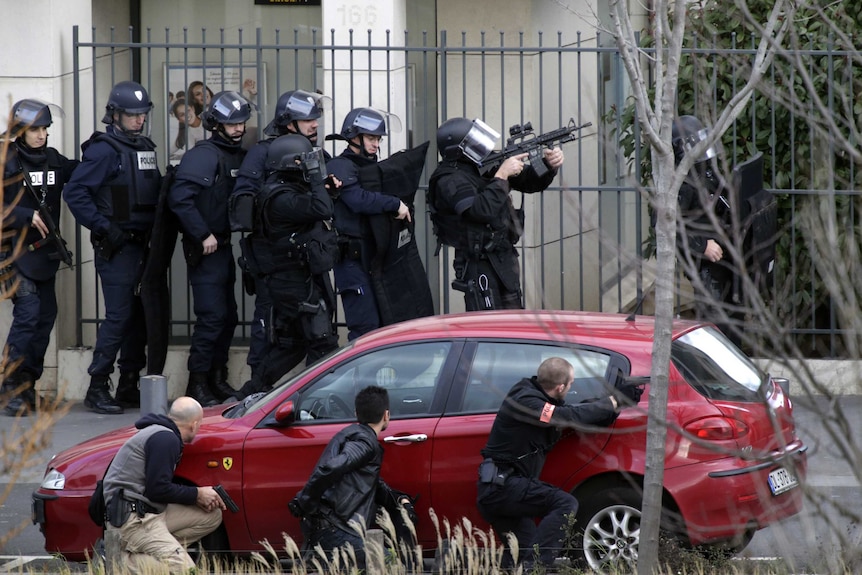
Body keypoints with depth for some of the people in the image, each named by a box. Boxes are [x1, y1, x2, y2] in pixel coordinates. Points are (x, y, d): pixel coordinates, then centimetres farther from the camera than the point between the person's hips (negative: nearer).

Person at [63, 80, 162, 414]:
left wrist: (156, 231, 10)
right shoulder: (104, 150, -11)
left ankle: (130, 386, 17)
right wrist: (102, 227, -18)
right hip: (117, 248, -8)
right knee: (119, 316, -11)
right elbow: (74, 192, -17)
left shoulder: (146, 148, 15)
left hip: (143, 245, 8)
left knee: (140, 316, 10)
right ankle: (98, 388, -8)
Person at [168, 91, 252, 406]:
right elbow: (180, 198, -22)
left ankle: (217, 379, 24)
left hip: (224, 246, 8)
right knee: (212, 316, -10)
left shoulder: (239, 156, 12)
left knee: (228, 316, 13)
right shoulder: (203, 155, -14)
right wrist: (203, 235, -20)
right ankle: (198, 384, -4)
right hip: (205, 248, -8)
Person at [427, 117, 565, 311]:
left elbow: (530, 182, 13)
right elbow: (482, 209, -29)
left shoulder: (488, 165, 7)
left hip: (505, 258, 8)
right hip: (480, 264, -8)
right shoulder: (449, 181, -16)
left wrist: (550, 165, -7)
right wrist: (502, 175, -21)